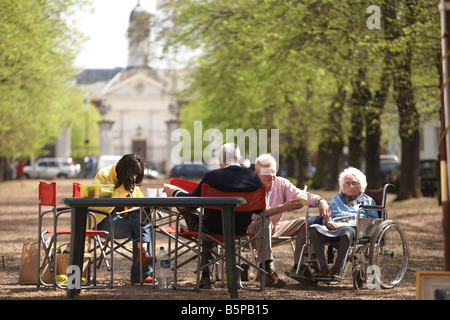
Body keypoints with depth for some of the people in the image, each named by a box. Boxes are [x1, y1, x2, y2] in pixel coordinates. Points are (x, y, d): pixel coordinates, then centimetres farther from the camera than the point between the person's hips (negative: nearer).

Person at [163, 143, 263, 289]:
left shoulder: (213, 176, -16)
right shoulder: (254, 177, -6)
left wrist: (174, 192, 13)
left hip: (215, 229, -4)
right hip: (241, 230, 5)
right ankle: (207, 276, 41)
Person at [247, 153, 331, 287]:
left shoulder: (281, 183, -2)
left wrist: (320, 201, -33)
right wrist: (283, 208, -44)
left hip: (275, 227, 7)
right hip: (253, 228, -6)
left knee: (304, 222, -5)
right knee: (265, 221, -38)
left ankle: (298, 266, -10)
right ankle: (266, 269, -42)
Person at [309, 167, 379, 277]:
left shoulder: (368, 201, 27)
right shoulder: (336, 199, 36)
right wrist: (328, 222, -4)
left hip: (354, 228, -3)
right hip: (334, 228, 3)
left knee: (347, 231, -44)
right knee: (313, 229, -31)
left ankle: (336, 269, -42)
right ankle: (323, 268, -38)